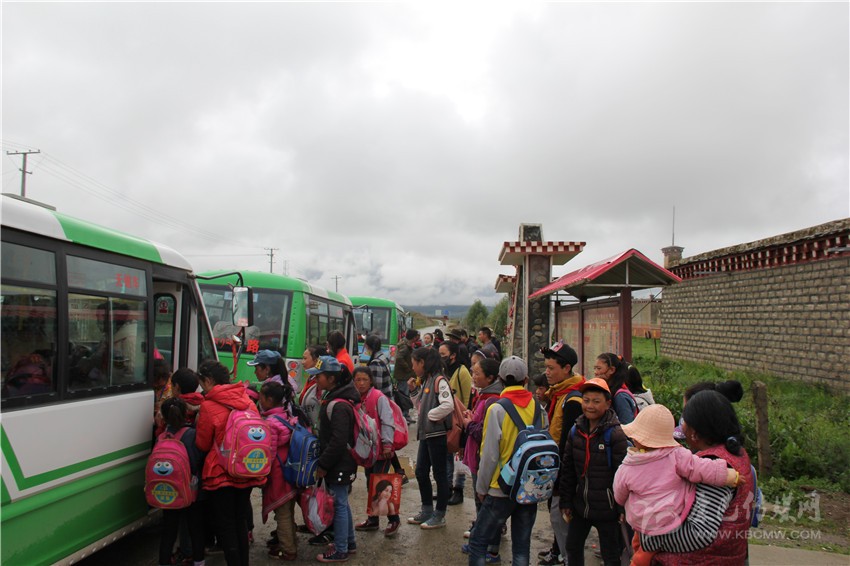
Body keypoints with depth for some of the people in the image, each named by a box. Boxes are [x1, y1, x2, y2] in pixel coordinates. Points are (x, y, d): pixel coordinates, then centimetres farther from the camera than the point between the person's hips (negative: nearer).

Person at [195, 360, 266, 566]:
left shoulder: (208, 406, -15)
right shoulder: (247, 401, 2)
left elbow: (202, 444, -6)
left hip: (221, 474, -6)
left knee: (225, 525, 5)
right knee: (240, 520, 19)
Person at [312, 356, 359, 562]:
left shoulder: (339, 405, -23)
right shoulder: (335, 398, 9)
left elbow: (338, 441, -26)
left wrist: (323, 464, -18)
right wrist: (324, 462, 18)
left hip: (340, 465, -10)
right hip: (341, 463, 10)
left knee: (339, 504, 1)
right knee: (342, 502, 20)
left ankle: (340, 550, 12)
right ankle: (349, 542, 33)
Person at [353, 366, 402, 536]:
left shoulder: (379, 397, -14)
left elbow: (387, 422, -16)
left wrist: (387, 444, -19)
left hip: (381, 449, -7)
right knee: (370, 484, 15)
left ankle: (394, 519, 9)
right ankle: (373, 520, 27)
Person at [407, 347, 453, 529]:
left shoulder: (439, 380, -15)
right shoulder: (425, 380, 13)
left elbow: (448, 405, -26)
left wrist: (429, 415, -16)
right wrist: (415, 390, 6)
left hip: (437, 433, -9)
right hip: (426, 433, 9)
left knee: (439, 473, 2)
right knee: (421, 472, 15)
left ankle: (439, 516, 14)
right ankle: (427, 510, 28)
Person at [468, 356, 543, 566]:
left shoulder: (497, 409, -14)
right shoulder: (538, 408, -2)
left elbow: (490, 455, -12)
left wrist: (481, 487, 0)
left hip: (502, 488, -4)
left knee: (478, 541, 7)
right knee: (522, 545, 14)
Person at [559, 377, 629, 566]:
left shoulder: (616, 434, -14)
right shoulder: (575, 431, 2)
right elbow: (567, 469, 7)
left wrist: (623, 508, -14)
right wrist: (565, 503, 8)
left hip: (607, 508, -5)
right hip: (580, 505, 5)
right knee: (572, 548, 17)